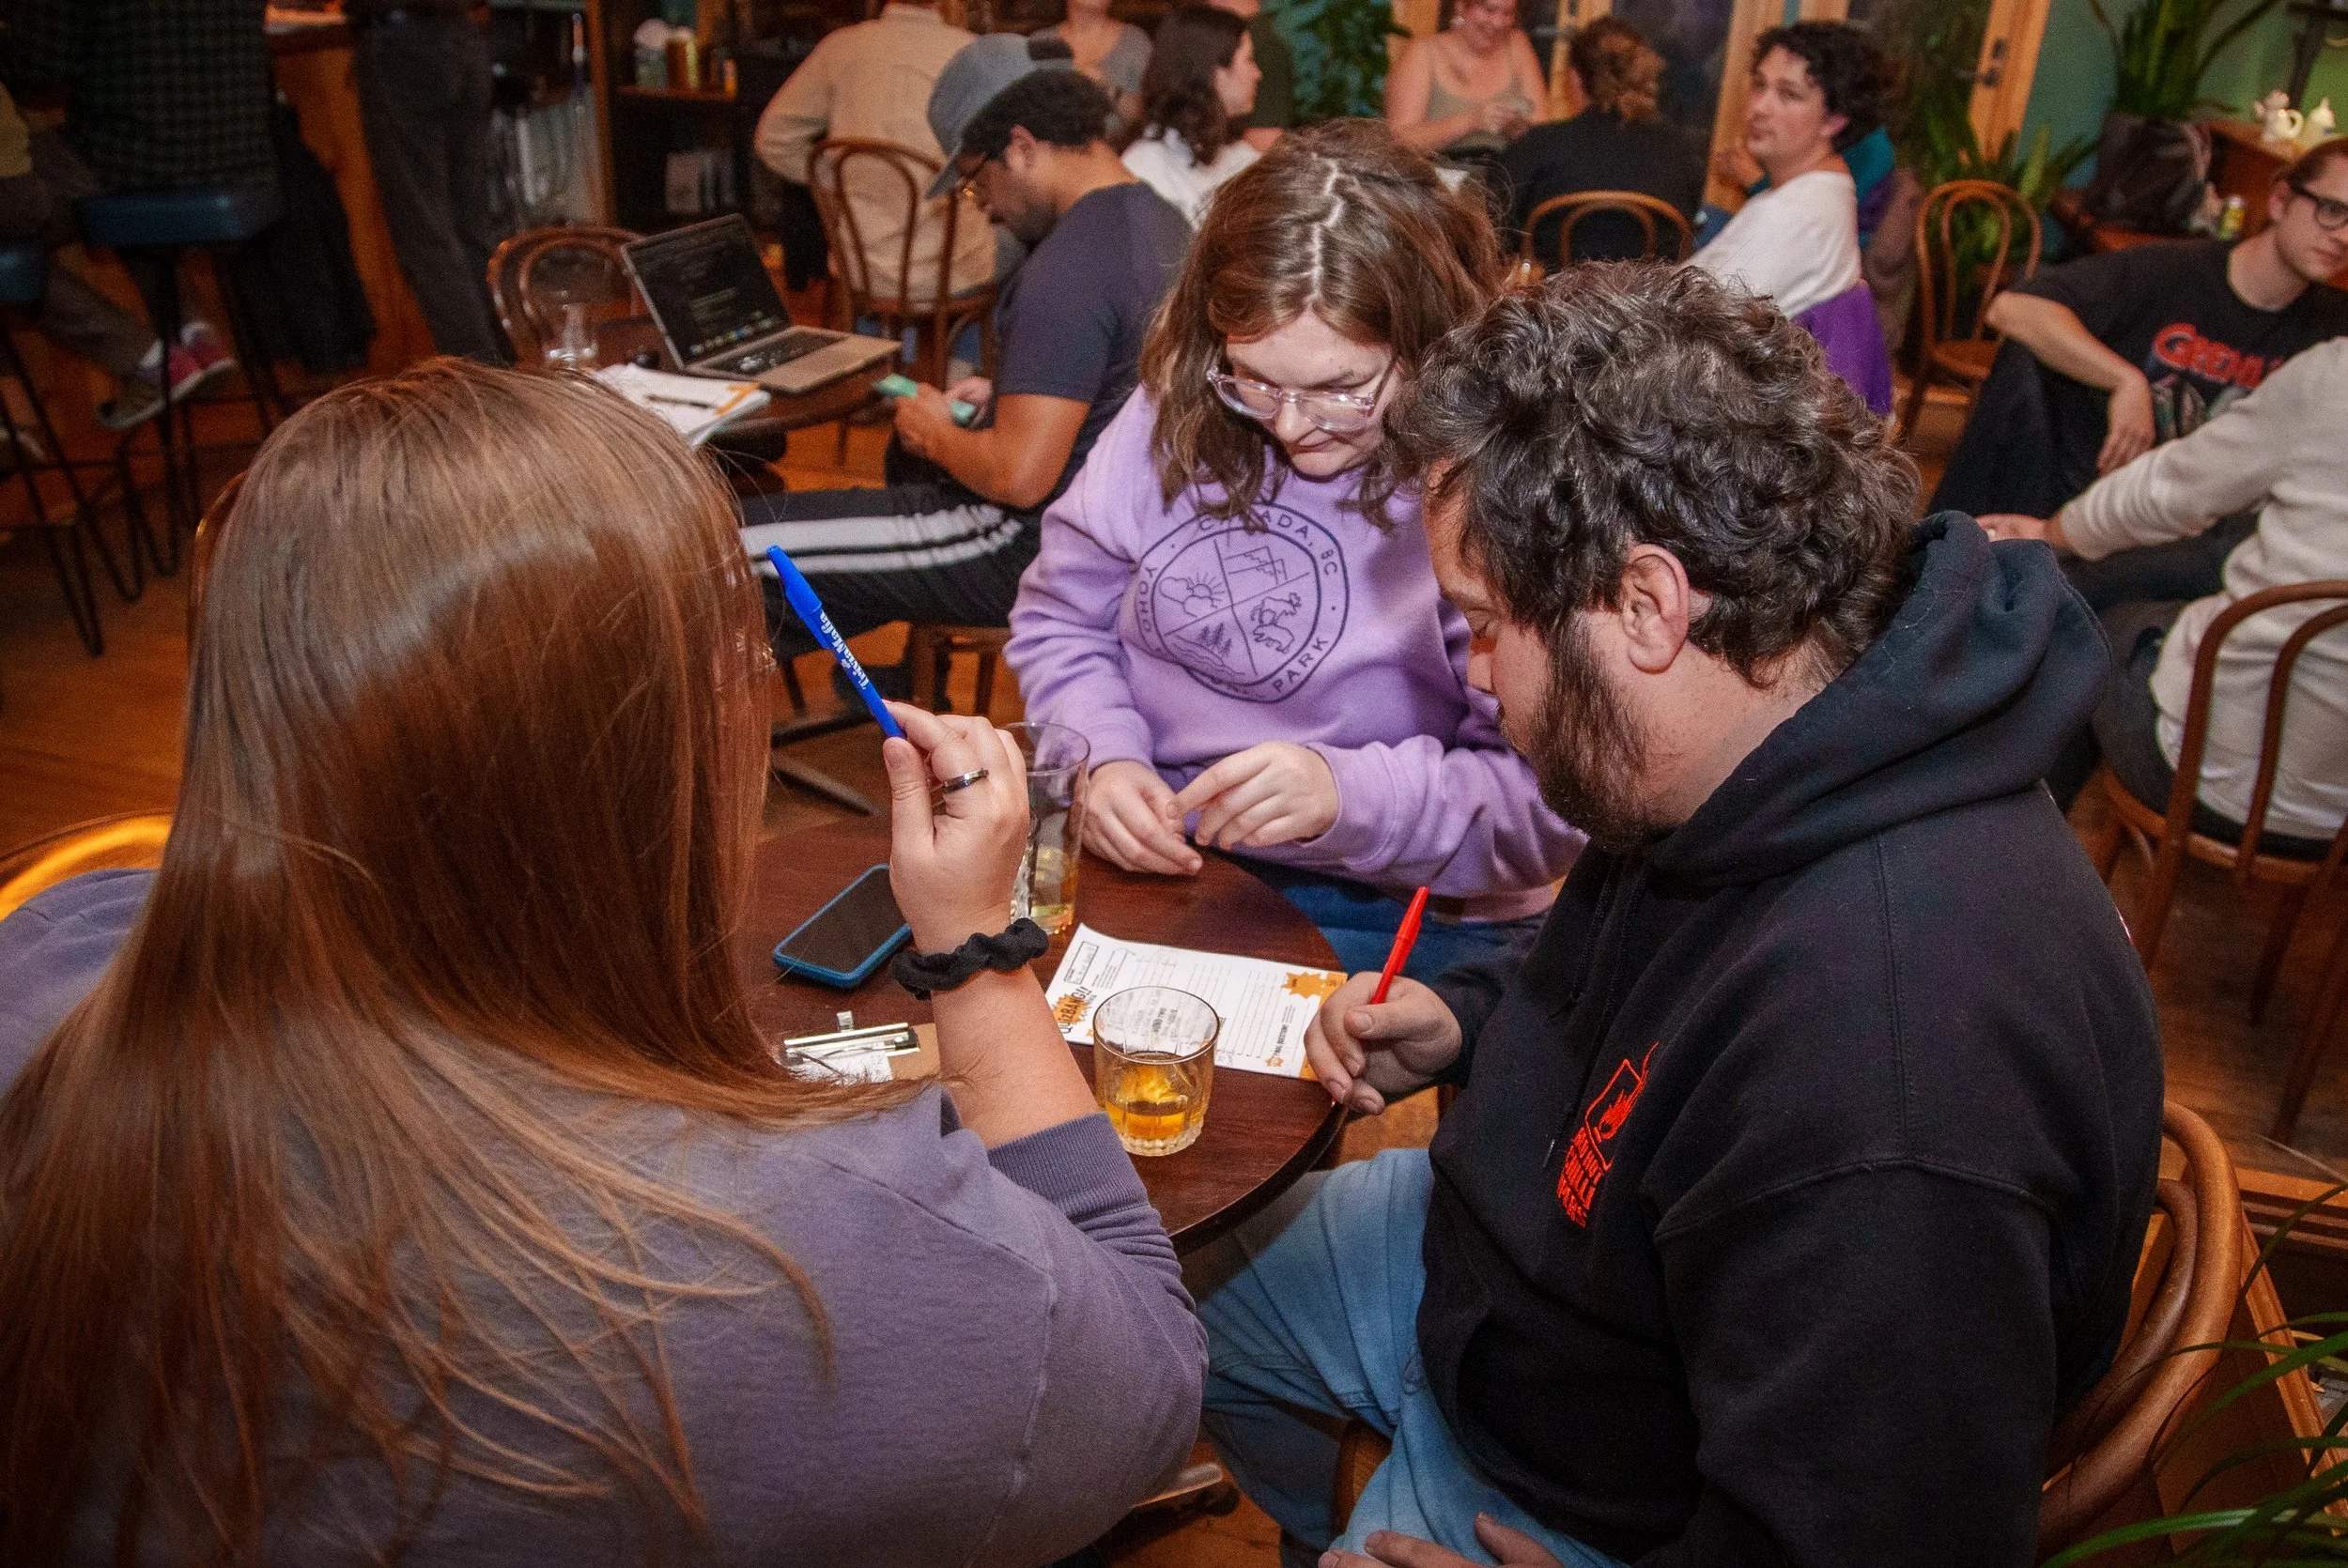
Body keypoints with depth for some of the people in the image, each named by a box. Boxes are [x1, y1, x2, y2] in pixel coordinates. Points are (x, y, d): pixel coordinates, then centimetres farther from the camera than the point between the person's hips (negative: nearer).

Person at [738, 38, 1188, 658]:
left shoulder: (1066, 270, -26)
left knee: (739, 548, -10)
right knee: (910, 452, 40)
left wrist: (936, 435, -9)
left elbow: (1019, 478, -29)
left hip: (1035, 545, -11)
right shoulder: (1160, 219, 5)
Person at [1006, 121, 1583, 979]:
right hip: (1153, 861, 6)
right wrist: (1104, 761, -11)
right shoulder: (1177, 414, -2)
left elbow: (1547, 805, -15)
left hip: (1397, 910, -6)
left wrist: (1348, 796, -30)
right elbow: (1060, 621, 8)